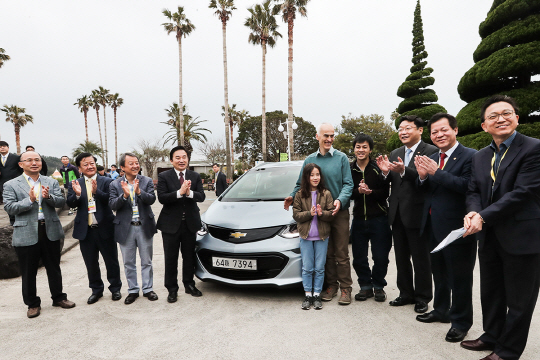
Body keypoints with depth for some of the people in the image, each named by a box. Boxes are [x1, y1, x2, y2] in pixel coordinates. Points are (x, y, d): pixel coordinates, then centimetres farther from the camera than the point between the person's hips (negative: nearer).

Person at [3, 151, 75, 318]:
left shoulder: (51, 182, 7)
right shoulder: (11, 185, 0)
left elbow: (61, 202, -1)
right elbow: (9, 208, -8)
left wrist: (48, 197, -21)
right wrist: (30, 200, -23)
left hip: (51, 232, 2)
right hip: (26, 234, -2)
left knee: (54, 268, 14)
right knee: (29, 272, 10)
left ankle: (58, 297, 31)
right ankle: (32, 304, 27)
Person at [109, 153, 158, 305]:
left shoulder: (147, 181, -1)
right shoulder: (115, 184, 0)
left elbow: (151, 199, -15)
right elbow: (112, 205, -10)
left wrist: (139, 191, -31)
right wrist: (124, 195, -27)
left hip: (144, 227, 0)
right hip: (126, 228, 1)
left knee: (147, 261, 11)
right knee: (129, 263, 12)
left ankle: (147, 289, 26)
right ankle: (133, 291, 27)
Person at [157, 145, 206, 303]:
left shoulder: (195, 176, 4)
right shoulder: (164, 176, -4)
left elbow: (201, 196, -7)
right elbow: (161, 197, -16)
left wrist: (189, 192, -26)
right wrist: (180, 192, -27)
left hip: (190, 223, 3)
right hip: (171, 224, -2)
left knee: (189, 257, 15)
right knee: (171, 259, 8)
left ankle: (189, 285, 32)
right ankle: (172, 289, 22)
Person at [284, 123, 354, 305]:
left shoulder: (341, 158, 0)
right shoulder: (309, 160, 8)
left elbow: (348, 184, -5)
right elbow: (301, 184, 13)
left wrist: (340, 200, -23)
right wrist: (292, 197, -6)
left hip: (339, 212, -3)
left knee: (341, 253, 2)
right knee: (326, 253, 12)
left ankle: (345, 288, 14)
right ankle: (331, 285, 25)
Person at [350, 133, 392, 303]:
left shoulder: (378, 168, -5)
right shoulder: (349, 169, 3)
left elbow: (385, 192, -6)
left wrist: (370, 192, -23)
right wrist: (358, 191, -17)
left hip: (378, 218, -3)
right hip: (358, 219, 3)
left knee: (380, 257, 5)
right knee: (359, 258, 9)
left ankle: (378, 286, 26)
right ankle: (365, 286, 28)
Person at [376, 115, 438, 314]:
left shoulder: (430, 151, -10)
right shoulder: (395, 154, 11)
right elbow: (391, 183, 6)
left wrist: (403, 171, -32)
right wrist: (385, 172, -13)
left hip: (417, 214, -7)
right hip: (397, 214, 7)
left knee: (421, 258, 8)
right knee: (401, 258, 17)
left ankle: (422, 297, 24)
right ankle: (406, 293, 32)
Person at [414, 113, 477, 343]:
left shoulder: (470, 156, -13)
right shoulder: (431, 160, 10)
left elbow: (467, 186, -27)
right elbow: (425, 191, 8)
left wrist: (436, 173, -28)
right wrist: (422, 176, -12)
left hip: (456, 227, -7)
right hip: (434, 227, 8)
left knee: (460, 277, 8)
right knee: (439, 273, 22)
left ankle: (461, 321, 27)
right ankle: (441, 311, 41)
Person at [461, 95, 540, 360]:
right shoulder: (480, 157, 10)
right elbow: (473, 191, 7)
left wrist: (483, 217, -23)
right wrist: (473, 212, -15)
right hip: (490, 238, 7)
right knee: (490, 293, 20)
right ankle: (492, 336, 41)